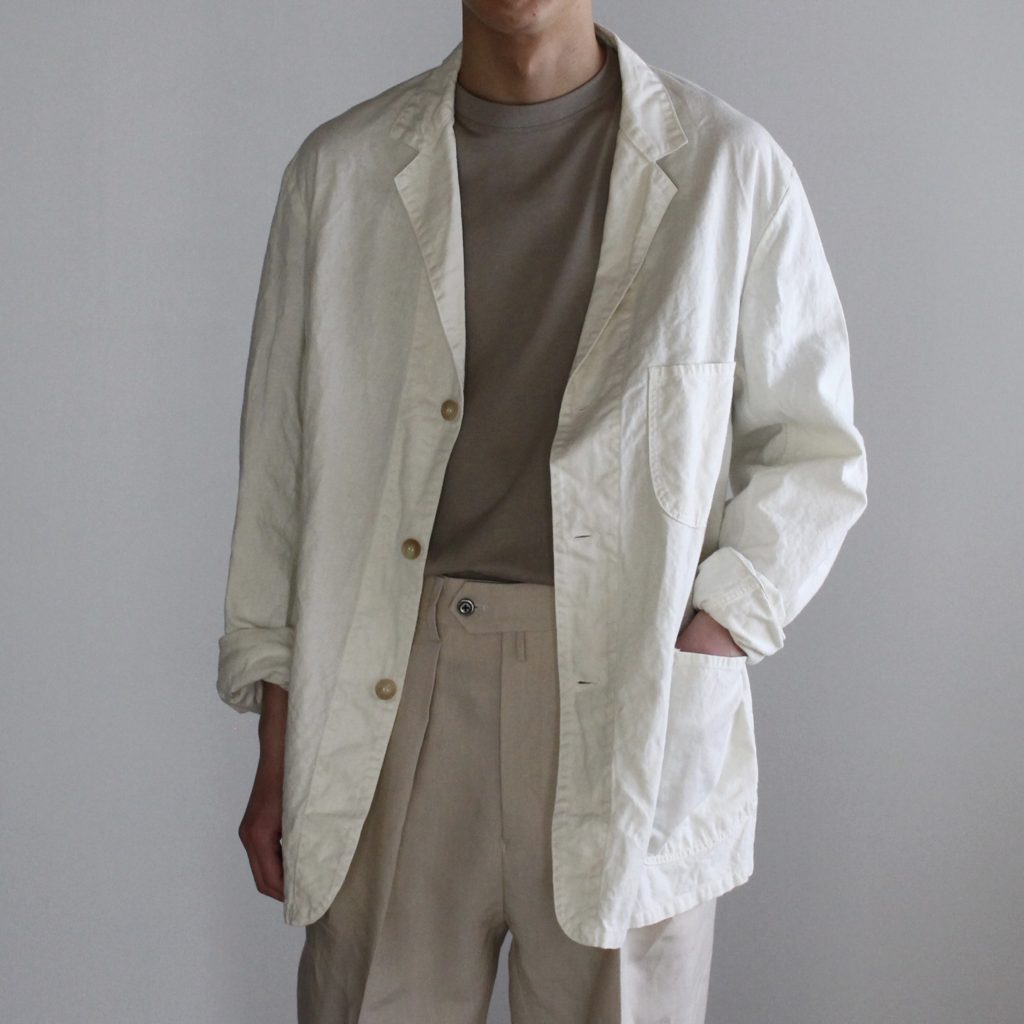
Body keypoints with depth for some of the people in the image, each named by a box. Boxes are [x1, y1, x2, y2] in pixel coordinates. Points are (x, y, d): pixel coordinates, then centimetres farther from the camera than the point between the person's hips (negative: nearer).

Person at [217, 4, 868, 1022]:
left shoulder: (729, 168, 1)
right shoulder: (341, 170, 6)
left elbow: (816, 451, 6)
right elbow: (281, 460, 8)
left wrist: (713, 626, -9)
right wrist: (277, 747, 7)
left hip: (635, 697, -1)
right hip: (392, 685, 2)